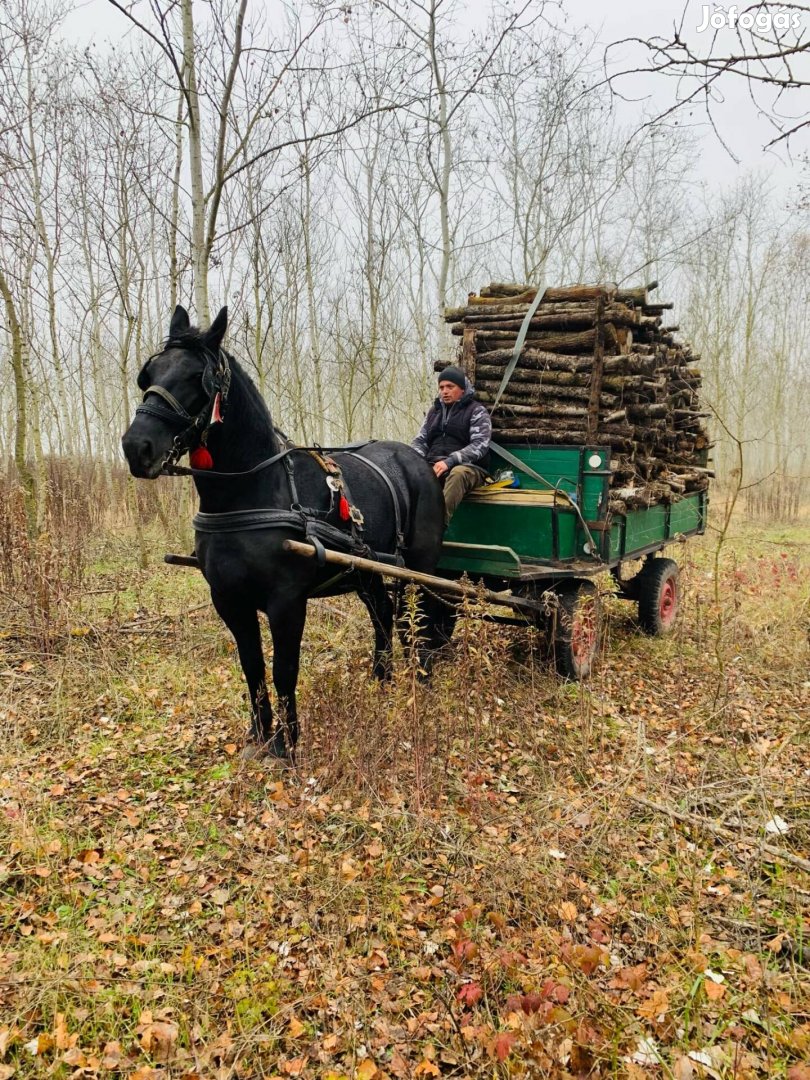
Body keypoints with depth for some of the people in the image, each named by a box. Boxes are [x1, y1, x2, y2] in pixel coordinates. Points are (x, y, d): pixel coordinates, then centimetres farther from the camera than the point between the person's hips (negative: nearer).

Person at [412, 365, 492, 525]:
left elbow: (480, 445, -6)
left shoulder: (476, 411, 8)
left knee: (458, 474, -40)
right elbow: (420, 441, 22)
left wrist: (449, 461, -19)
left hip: (466, 467, -4)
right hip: (433, 466, 4)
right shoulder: (434, 410, 25)